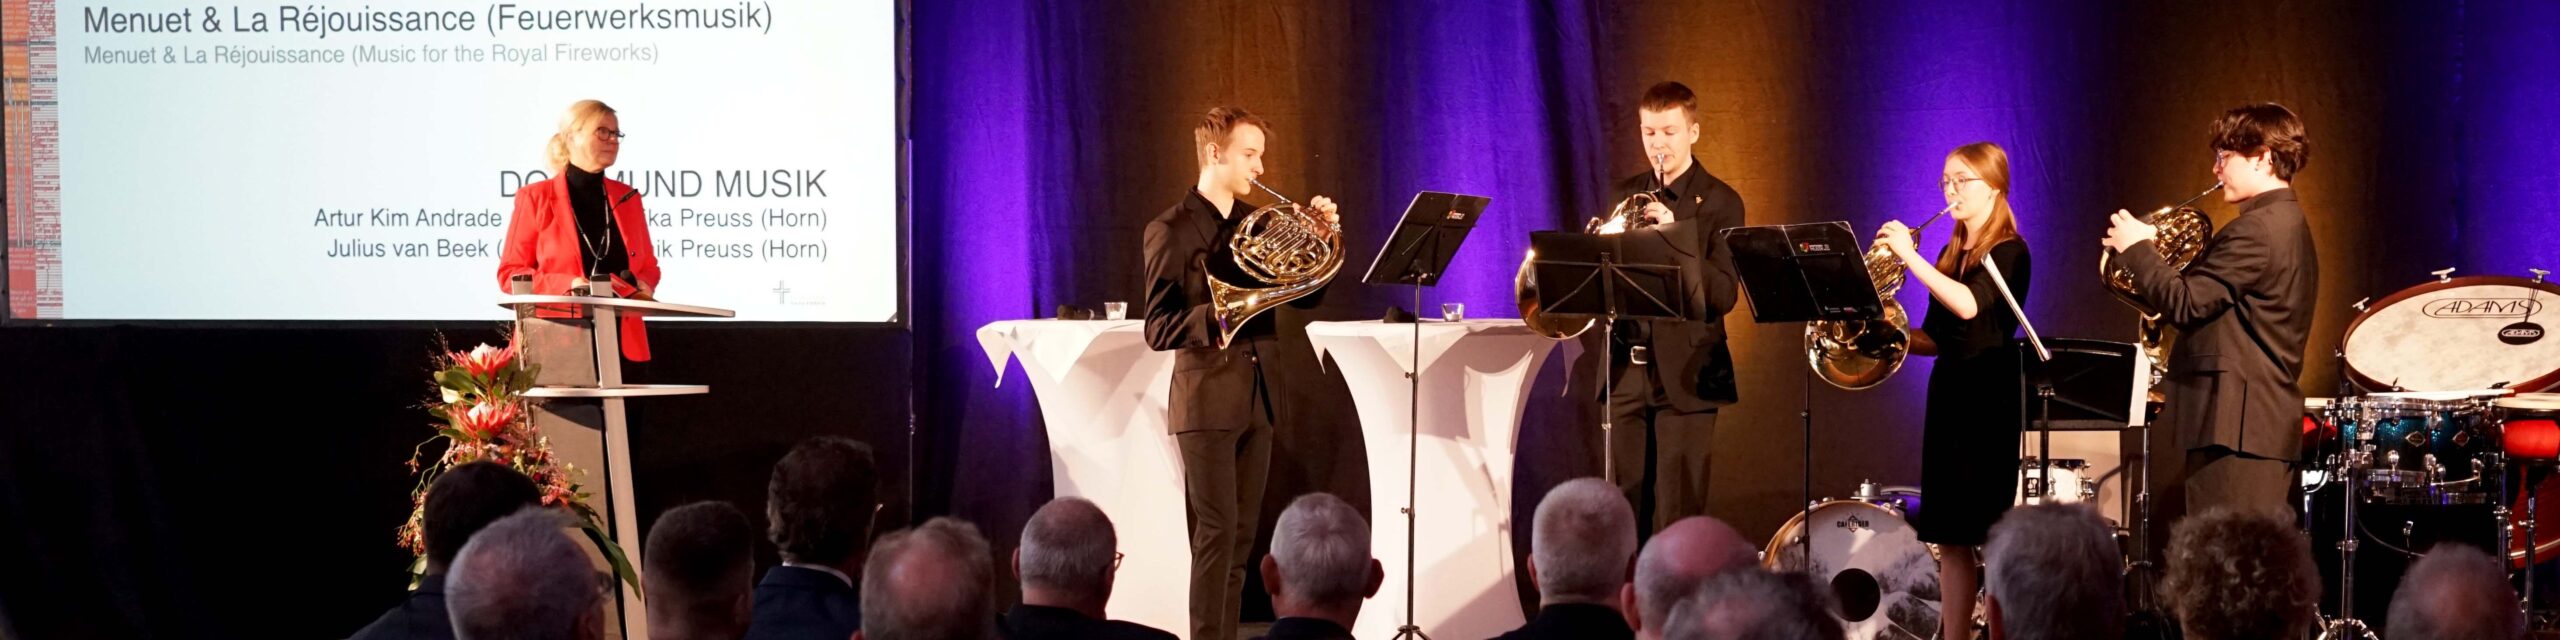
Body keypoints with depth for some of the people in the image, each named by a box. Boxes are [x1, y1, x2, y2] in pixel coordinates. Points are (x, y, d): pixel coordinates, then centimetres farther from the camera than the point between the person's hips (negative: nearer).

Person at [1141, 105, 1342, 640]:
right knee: (1217, 531, -9)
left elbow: (1307, 294, 14)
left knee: (1242, 535, 7)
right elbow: (1159, 330, -12)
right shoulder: (1171, 231, -7)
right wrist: (1217, 315, -27)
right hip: (1208, 398, -6)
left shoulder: (1258, 223, 11)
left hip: (1257, 395, 6)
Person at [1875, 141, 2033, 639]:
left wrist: (1910, 257, -25)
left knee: (1991, 532, -8)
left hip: (1991, 397, -7)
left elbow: (1969, 305, -25)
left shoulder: (2008, 252, -7)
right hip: (1948, 392, 7)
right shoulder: (1950, 254, 15)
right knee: (1950, 536, 6)